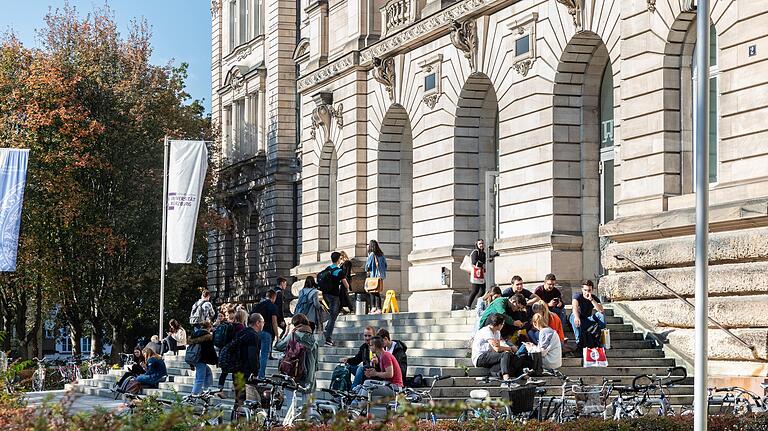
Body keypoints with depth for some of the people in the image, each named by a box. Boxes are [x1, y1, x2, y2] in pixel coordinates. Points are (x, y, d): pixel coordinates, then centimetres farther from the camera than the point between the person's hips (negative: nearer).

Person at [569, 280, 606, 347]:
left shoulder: (595, 298, -5)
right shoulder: (577, 296, -14)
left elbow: (601, 310, -24)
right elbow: (575, 307, -36)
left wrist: (591, 299, -31)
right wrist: (576, 317, -58)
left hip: (587, 321, 3)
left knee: (601, 314, -21)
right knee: (573, 315, -37)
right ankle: (579, 341, -36)